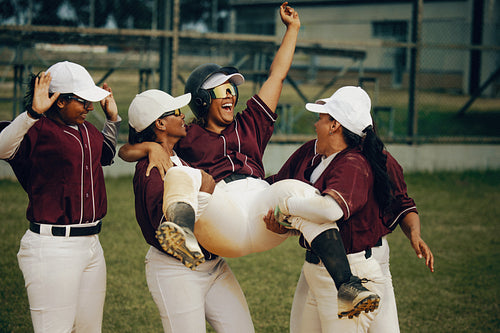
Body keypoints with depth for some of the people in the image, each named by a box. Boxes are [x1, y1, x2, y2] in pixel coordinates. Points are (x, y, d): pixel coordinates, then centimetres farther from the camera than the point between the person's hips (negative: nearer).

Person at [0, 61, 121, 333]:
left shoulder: (86, 129, 13)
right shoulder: (38, 130, -11)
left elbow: (105, 155, 35)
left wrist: (113, 118, 24)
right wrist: (32, 113, -40)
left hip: (91, 244, 8)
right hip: (52, 248, -8)